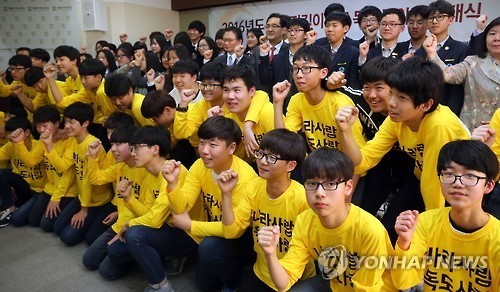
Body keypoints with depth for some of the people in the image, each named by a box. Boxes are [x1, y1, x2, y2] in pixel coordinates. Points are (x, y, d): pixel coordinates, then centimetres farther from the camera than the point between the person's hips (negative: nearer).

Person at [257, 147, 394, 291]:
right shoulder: (304, 221, -15)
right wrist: (270, 254, -33)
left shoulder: (371, 230, -30)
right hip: (331, 282, 3)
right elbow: (283, 284, -14)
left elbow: (367, 288, -17)